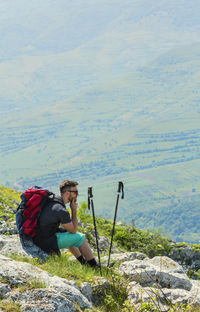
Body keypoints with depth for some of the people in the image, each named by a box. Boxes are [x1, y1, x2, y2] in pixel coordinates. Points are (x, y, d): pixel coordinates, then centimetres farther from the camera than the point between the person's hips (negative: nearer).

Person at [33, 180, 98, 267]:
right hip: (47, 244, -9)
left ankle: (84, 262, 38)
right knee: (80, 237, -2)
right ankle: (95, 266, 8)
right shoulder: (62, 211, -22)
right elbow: (73, 230, -6)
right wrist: (74, 210, -3)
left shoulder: (52, 200, 7)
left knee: (68, 235, 28)